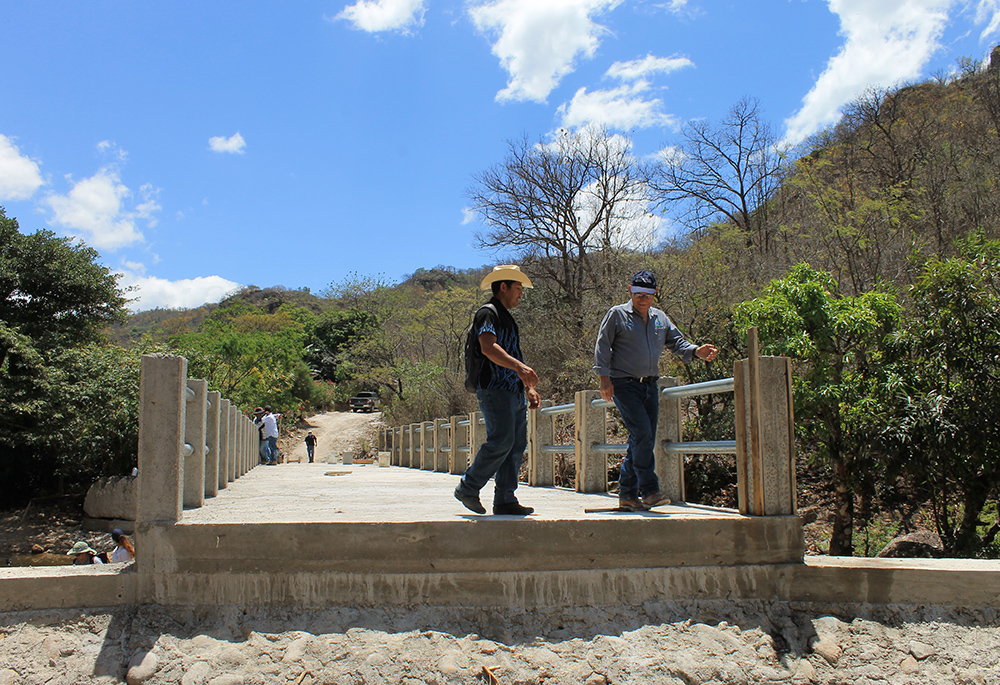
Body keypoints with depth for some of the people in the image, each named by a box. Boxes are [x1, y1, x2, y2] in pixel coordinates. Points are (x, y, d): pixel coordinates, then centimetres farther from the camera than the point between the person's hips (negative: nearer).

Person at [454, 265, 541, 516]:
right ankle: (468, 488, -2)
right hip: (494, 389, -10)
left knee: (517, 446, 4)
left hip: (515, 392, 10)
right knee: (501, 441, -16)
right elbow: (489, 347, -21)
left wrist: (529, 388, 22)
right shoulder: (488, 313, -4)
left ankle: (505, 499, 6)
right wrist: (519, 366, -34)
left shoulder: (508, 319, 26)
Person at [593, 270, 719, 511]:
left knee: (642, 440, 5)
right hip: (624, 384, -6)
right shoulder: (617, 314, 0)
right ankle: (649, 490, -13)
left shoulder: (660, 318, 16)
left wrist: (697, 351, -7)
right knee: (642, 434, -18)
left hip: (650, 386, 6)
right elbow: (602, 346, -3)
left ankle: (627, 495, 13)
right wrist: (604, 378, -12)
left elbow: (677, 342, 14)